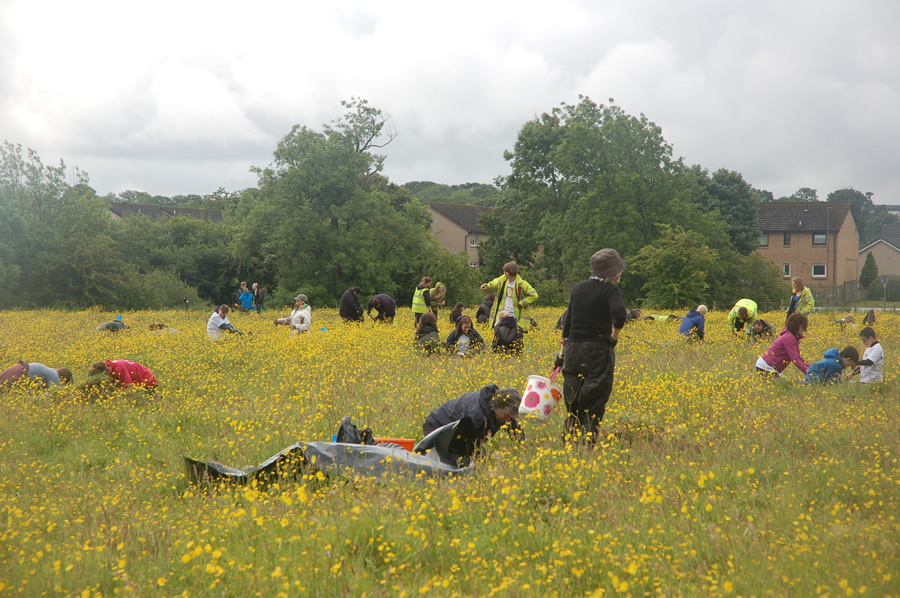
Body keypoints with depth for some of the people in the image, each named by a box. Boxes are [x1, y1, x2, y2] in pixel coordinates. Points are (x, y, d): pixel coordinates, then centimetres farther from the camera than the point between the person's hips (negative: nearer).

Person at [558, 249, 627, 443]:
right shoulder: (610, 290, -7)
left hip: (573, 352, 6)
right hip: (598, 353, -5)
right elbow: (619, 314, -27)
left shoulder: (578, 288, 12)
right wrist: (614, 336, -9)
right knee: (594, 405, 2)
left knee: (572, 404, 14)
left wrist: (563, 353, 21)